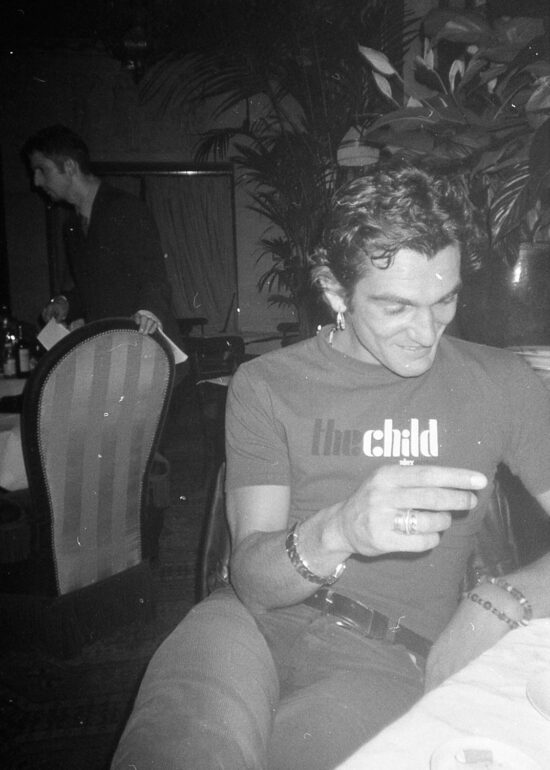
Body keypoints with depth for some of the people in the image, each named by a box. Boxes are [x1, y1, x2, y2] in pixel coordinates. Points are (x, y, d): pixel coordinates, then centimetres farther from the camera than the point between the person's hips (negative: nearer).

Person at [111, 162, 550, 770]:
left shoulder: (499, 383, 5)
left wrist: (500, 603, -16)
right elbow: (252, 577, -6)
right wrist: (337, 532, -27)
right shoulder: (265, 384, 3)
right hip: (256, 621, 0)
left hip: (392, 655, 1)